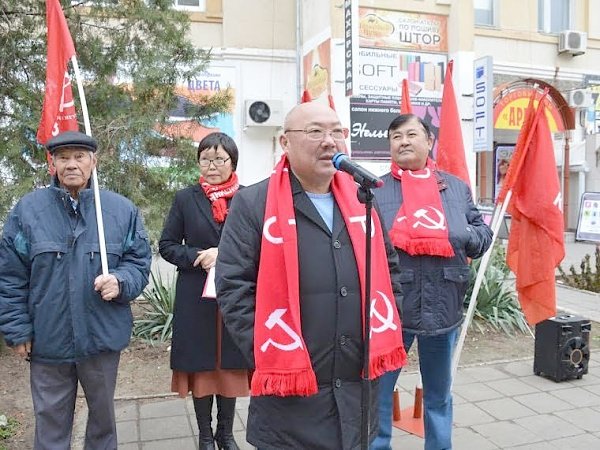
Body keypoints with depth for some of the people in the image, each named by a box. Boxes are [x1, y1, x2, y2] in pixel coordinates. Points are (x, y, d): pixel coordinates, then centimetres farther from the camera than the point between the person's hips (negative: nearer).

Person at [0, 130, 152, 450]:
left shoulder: (122, 209, 0)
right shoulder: (28, 209, -2)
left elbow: (139, 262, 3)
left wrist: (120, 281, -19)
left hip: (103, 337, 1)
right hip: (47, 340, 0)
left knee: (103, 412, 19)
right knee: (51, 420, 14)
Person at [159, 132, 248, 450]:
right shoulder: (185, 198, 3)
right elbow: (166, 245, 4)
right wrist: (199, 257, -13)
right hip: (196, 298, 0)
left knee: (231, 365, 10)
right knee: (201, 365, 9)